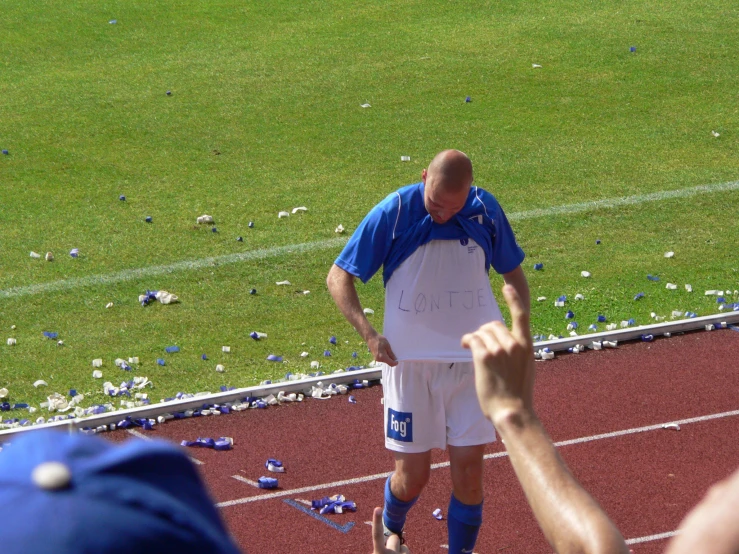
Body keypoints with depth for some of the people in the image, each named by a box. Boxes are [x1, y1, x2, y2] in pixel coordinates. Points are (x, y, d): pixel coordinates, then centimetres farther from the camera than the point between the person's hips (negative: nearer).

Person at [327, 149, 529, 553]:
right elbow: (339, 277, -7)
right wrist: (369, 335, -19)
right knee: (412, 474, 4)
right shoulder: (393, 213, -14)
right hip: (410, 361, -2)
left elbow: (512, 273, 12)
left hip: (472, 359, 2)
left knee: (468, 466, -1)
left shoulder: (486, 211, -5)